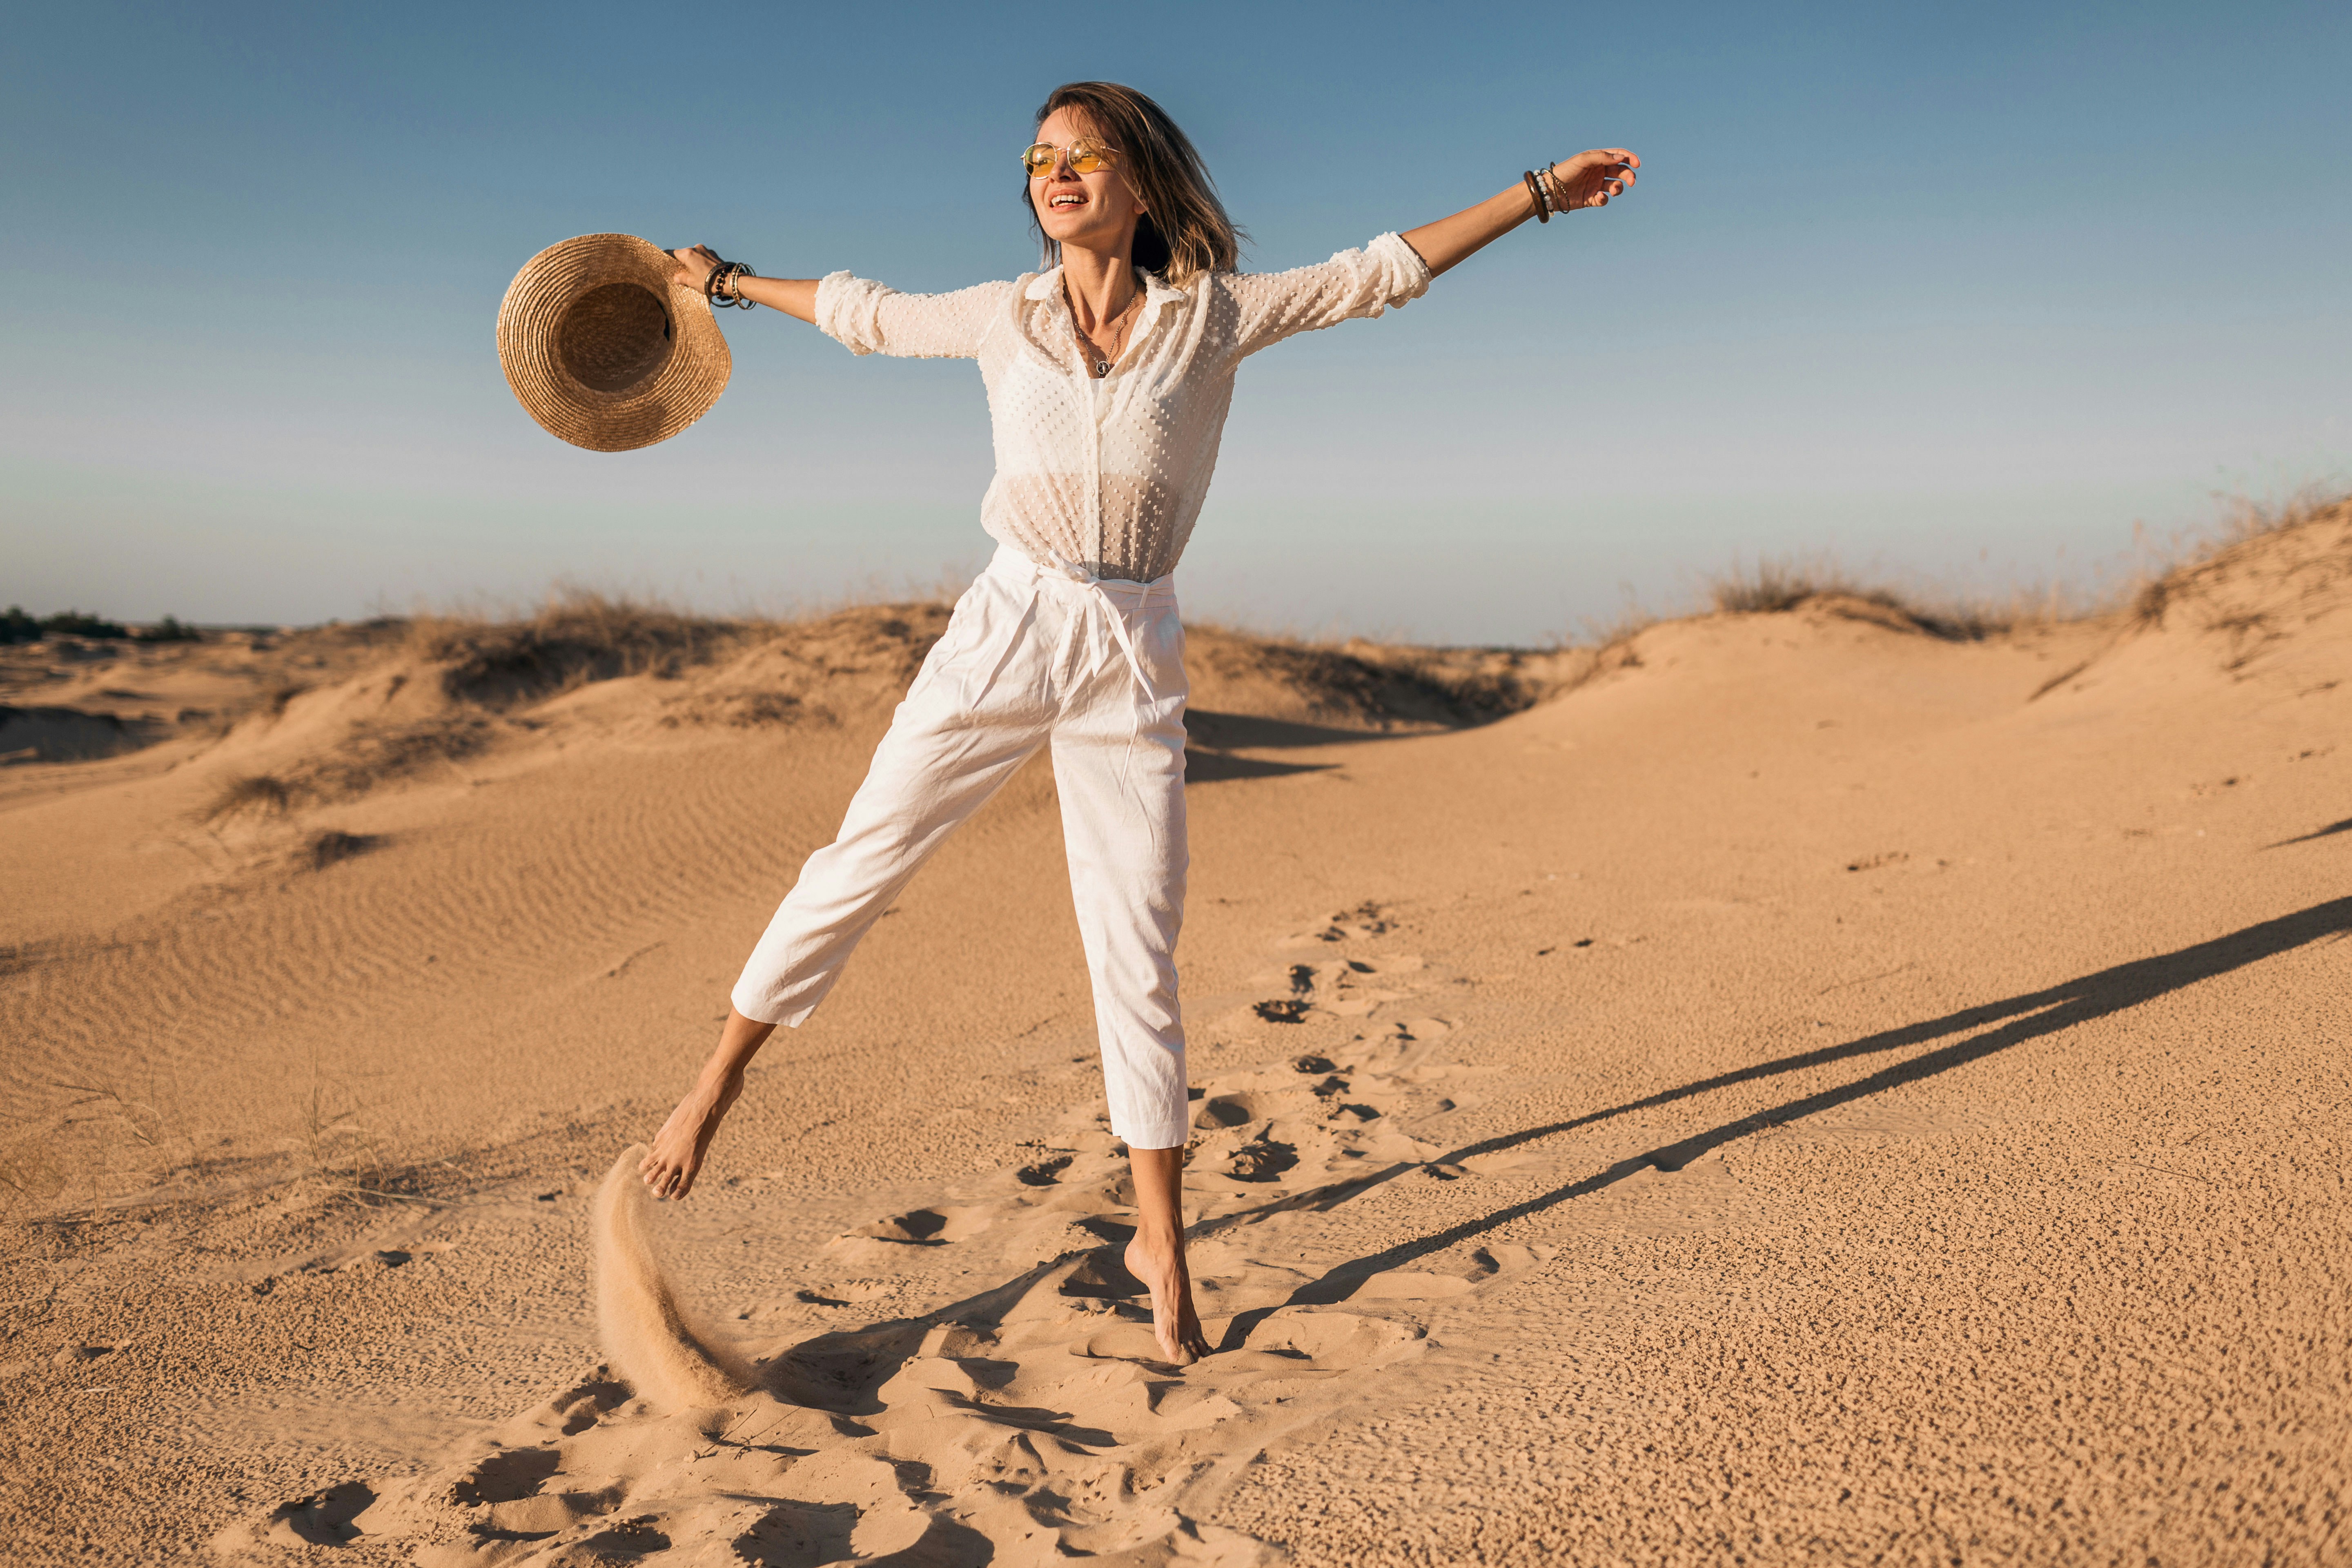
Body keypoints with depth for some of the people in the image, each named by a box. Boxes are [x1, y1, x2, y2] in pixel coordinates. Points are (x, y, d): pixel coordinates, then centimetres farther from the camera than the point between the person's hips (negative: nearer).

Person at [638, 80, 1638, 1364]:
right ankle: (715, 1088, 24)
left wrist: (1542, 191, 7)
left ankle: (1161, 1248, 15)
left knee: (1138, 964, 1)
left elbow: (1384, 271, 6)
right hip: (1002, 633, 2)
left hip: (1132, 666, -1)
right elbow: (864, 311, 23)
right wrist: (731, 281, 34)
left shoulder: (1216, 315, 2)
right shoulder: (1002, 317, 7)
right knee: (856, 866, 3)